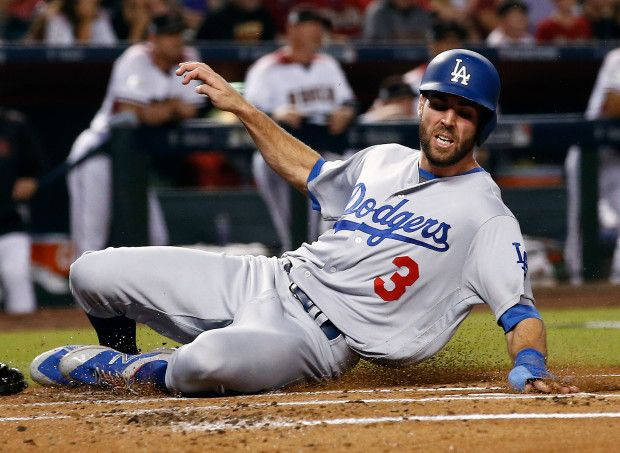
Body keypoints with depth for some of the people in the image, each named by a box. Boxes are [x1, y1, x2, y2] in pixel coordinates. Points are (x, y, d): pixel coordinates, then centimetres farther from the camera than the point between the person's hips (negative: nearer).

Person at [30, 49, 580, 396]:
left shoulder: (487, 215, -7)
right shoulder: (384, 161, 13)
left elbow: (520, 307, -14)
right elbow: (312, 174, 32)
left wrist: (532, 367, -35)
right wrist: (241, 106, 27)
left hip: (318, 338, -7)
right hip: (262, 281, 7)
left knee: (209, 361, -41)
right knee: (93, 273, 0)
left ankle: (129, 371, -6)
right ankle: (119, 352, 34)